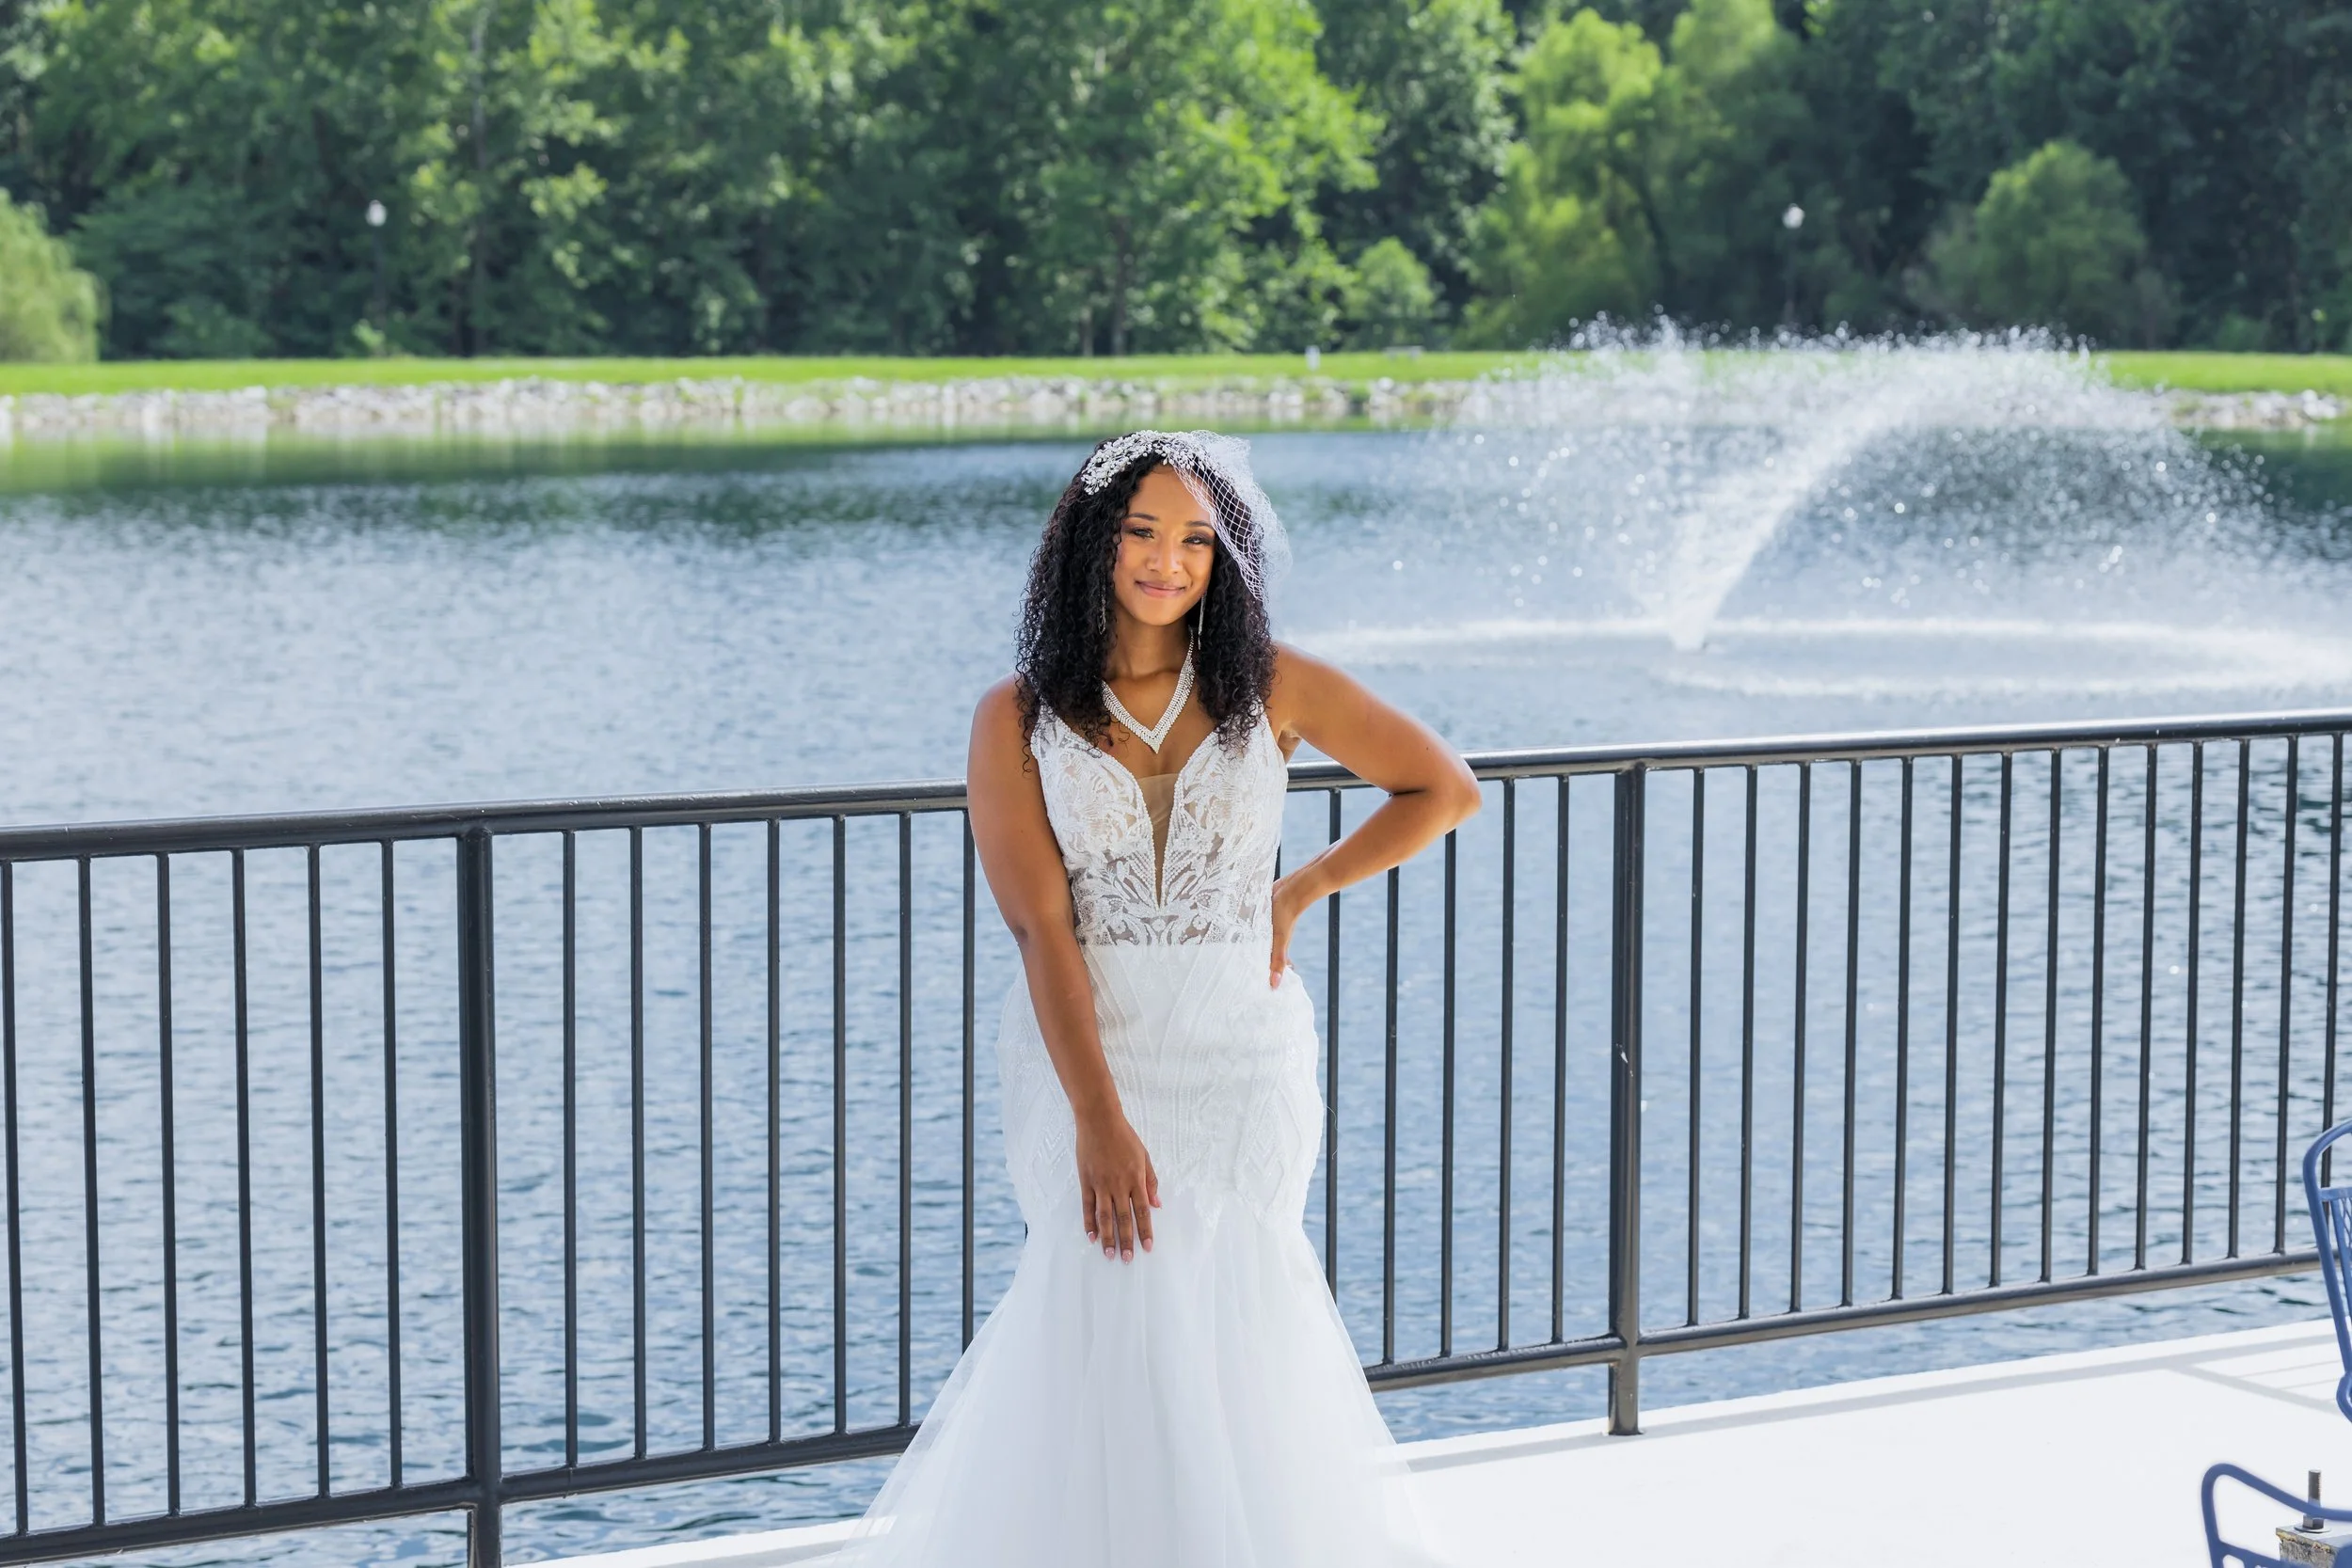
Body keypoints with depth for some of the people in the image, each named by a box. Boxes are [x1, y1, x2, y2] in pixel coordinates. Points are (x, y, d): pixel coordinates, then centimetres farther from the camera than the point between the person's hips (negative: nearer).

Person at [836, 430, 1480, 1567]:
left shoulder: (1272, 690, 3)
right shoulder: (1018, 717, -1)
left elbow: (1445, 790, 12)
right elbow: (1040, 928, -9)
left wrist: (1300, 892, 5)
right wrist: (1099, 1118, -18)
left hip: (1239, 1054, 1)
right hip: (1083, 1049, -1)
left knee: (1220, 1289, -9)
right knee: (1113, 1275, -16)